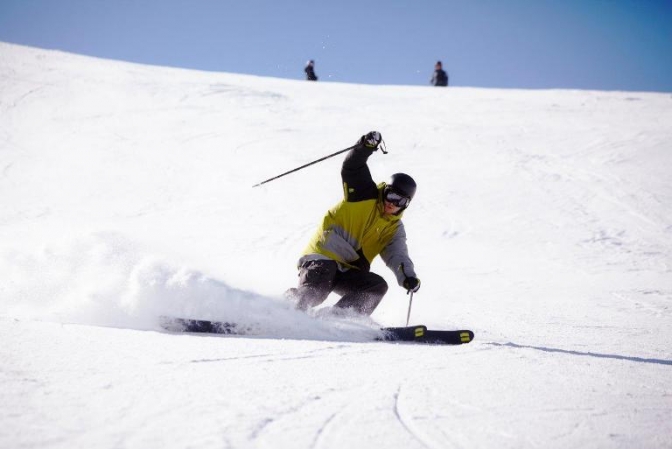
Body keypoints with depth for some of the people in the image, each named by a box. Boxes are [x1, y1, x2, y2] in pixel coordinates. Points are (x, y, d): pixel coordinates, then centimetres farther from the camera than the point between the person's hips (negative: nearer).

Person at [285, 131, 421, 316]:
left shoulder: (394, 229, 12)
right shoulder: (366, 195, 2)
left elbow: (398, 256, -3)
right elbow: (352, 168, -11)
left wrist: (408, 276, -25)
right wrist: (366, 146, -31)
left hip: (348, 273, 5)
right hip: (323, 255, -5)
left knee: (378, 286, -18)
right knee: (314, 294, -29)